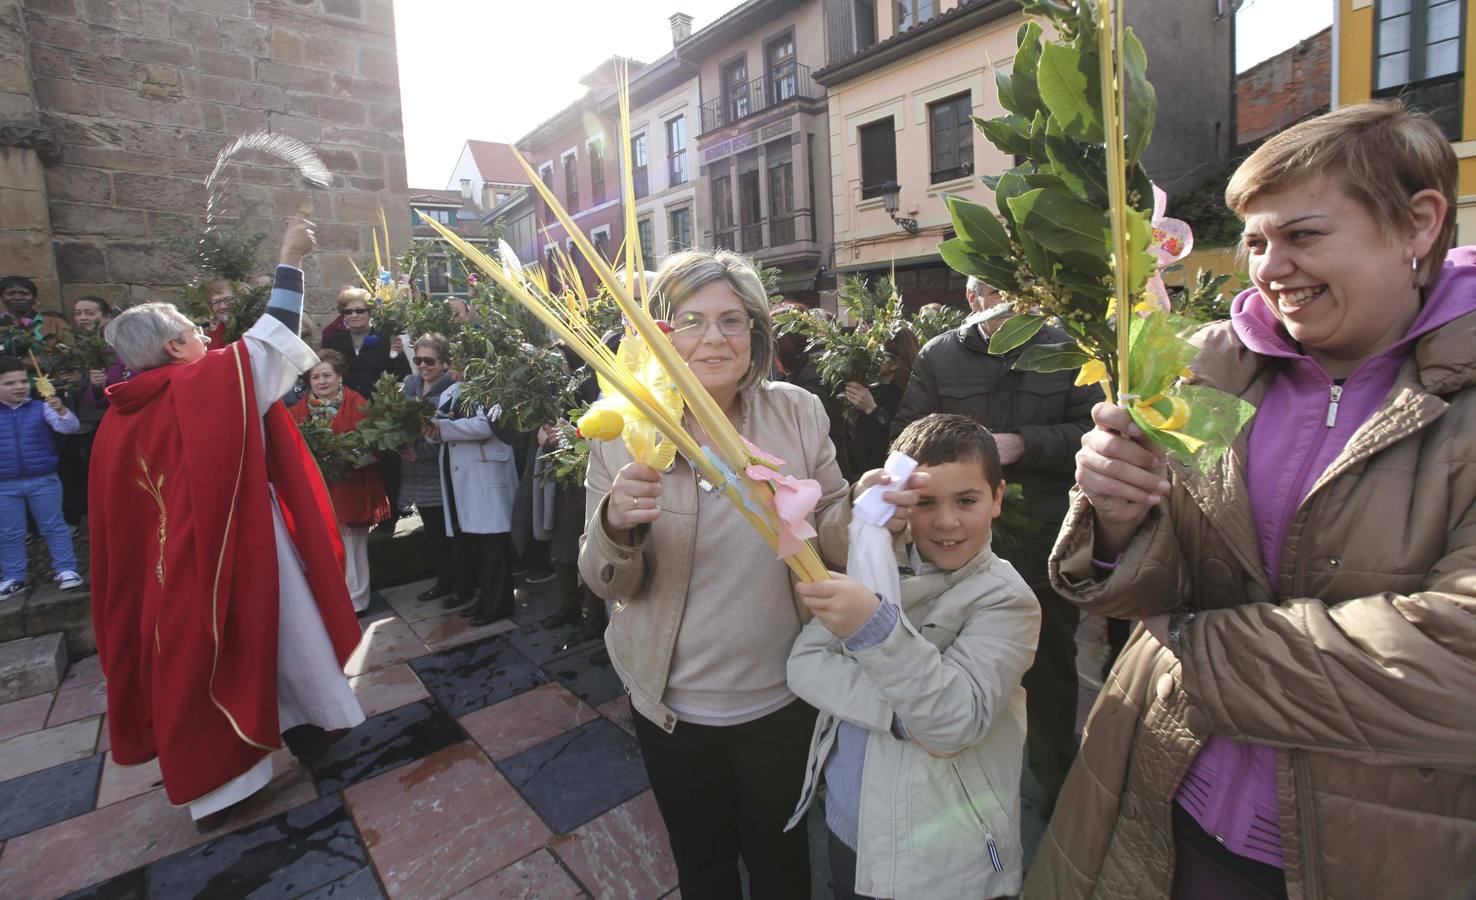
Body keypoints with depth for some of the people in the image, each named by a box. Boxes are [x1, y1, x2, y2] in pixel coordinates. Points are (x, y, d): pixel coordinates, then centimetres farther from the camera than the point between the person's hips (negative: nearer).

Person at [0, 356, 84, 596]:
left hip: (43, 481, -2)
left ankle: (66, 570, 10)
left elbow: (70, 428, -15)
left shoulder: (41, 408, -3)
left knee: (53, 527, 4)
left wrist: (61, 410, -32)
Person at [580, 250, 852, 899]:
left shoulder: (798, 412, -10)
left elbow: (831, 542, -3)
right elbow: (607, 585, -9)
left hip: (780, 697, 1)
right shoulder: (624, 428, -11)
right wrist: (616, 526, -31)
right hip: (673, 703, 0)